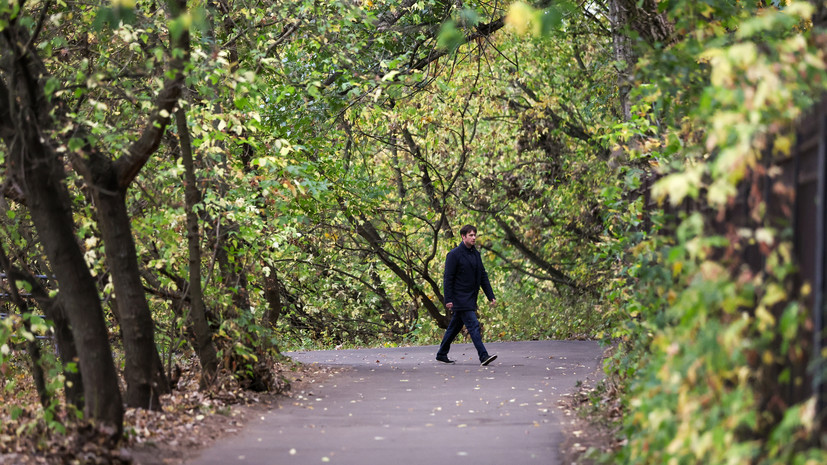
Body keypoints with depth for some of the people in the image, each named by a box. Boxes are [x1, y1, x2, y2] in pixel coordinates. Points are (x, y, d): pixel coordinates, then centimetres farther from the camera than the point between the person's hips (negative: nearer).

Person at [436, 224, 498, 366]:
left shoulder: (476, 254, 13)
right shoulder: (454, 254, -10)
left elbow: (483, 276, 15)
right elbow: (448, 278, -12)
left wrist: (491, 296, 8)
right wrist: (448, 300, -17)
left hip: (470, 298, 8)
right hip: (459, 298, -8)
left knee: (455, 327, 14)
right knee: (473, 325, -15)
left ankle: (442, 354, 25)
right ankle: (483, 356, -20)